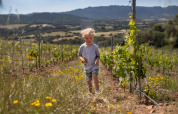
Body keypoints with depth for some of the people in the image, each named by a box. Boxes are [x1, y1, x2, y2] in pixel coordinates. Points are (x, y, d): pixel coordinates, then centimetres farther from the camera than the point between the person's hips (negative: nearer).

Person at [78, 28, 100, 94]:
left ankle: (97, 91, -20)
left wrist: (97, 60, -22)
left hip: (94, 65, -3)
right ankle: (90, 92, 30)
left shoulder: (95, 46, -11)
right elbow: (79, 55, 7)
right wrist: (81, 59, -15)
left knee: (95, 76, -23)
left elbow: (98, 56, -1)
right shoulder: (82, 47, -6)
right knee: (88, 80, 10)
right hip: (87, 66, 3)